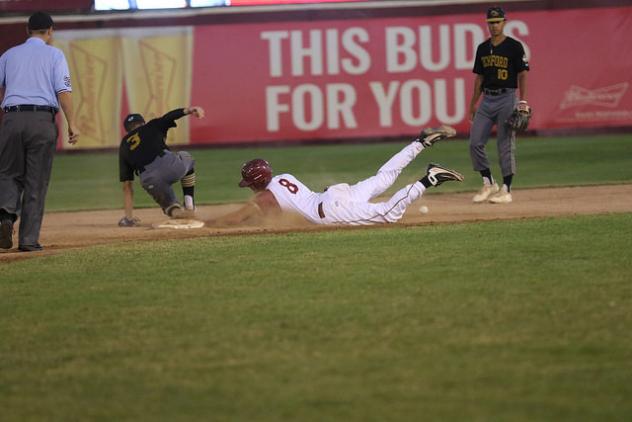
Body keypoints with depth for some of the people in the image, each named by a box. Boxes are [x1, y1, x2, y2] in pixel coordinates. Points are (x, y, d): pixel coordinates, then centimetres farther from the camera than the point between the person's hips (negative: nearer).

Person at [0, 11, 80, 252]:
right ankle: (28, 239, 2)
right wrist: (71, 124, -7)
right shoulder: (54, 55, 7)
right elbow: (63, 90, -5)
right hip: (42, 120, -2)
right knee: (36, 182, 4)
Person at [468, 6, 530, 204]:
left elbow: (522, 75, -6)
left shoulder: (514, 47, -5)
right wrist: (473, 103, 14)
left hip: (507, 98, -6)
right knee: (475, 143, 0)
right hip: (487, 99, 6)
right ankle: (488, 183, 13)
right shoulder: (483, 48, 12)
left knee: (506, 145, -4)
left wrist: (522, 101, -14)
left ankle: (506, 190, 2)